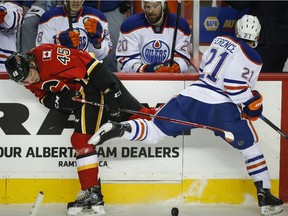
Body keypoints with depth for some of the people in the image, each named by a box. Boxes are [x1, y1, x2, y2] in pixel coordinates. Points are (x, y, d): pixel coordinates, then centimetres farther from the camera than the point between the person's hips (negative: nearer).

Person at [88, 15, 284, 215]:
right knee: (252, 147, 10)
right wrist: (252, 104, -1)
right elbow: (235, 86, -15)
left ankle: (118, 129, -20)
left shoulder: (221, 40, 17)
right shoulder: (252, 57, -3)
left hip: (193, 94, 5)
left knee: (154, 130, 6)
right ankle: (265, 197, 9)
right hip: (221, 108, -5)